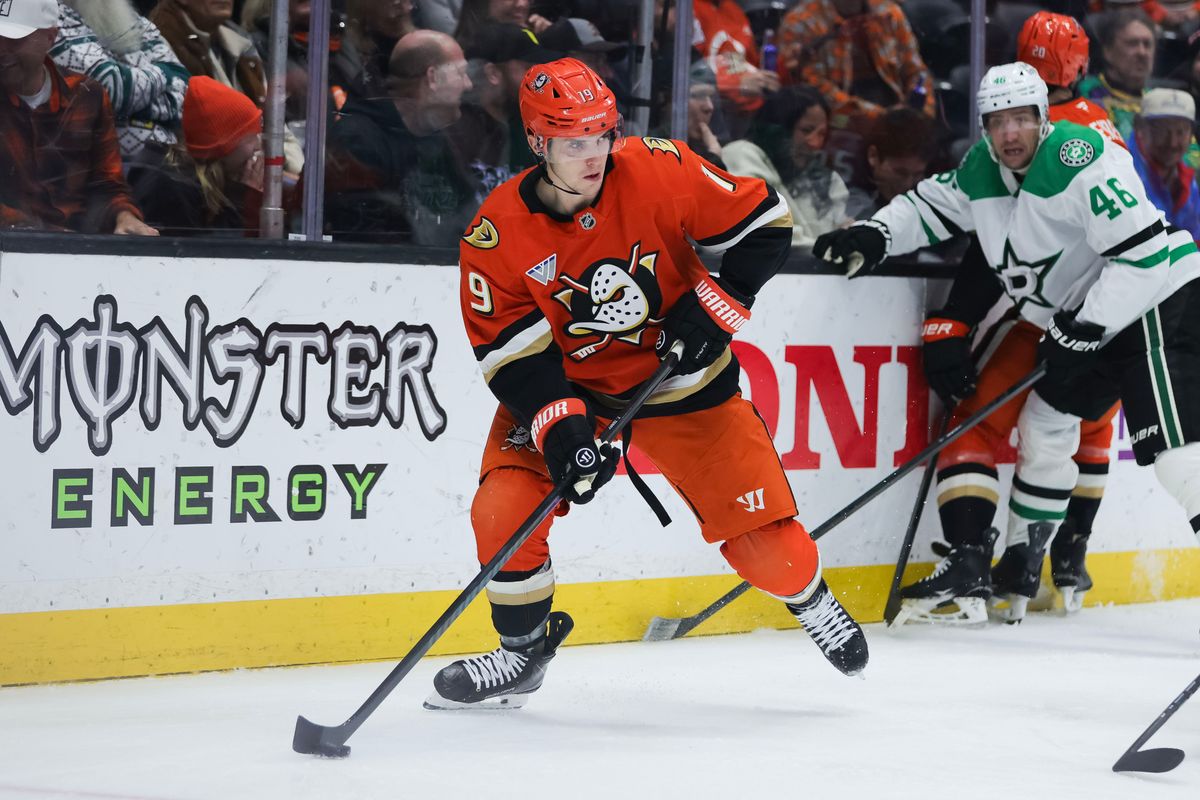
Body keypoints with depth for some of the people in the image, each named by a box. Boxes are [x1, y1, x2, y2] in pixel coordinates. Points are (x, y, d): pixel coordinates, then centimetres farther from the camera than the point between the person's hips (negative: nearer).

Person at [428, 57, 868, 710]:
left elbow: (762, 221, -11)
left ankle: (811, 602, 34)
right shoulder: (496, 234, -19)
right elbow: (511, 354, -17)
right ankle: (523, 651, 6)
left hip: (677, 374, 0)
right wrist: (559, 428, -30)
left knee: (760, 531, -2)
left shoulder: (660, 172, -21)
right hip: (564, 381, 1)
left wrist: (713, 307, -19)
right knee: (504, 504, -19)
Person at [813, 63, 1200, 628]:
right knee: (1043, 426, 15)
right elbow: (934, 205, 20)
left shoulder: (1078, 160, -23)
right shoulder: (983, 171, 4)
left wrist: (1085, 330, -24)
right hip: (1083, 316, 10)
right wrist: (875, 234, 1)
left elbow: (1142, 252, -27)